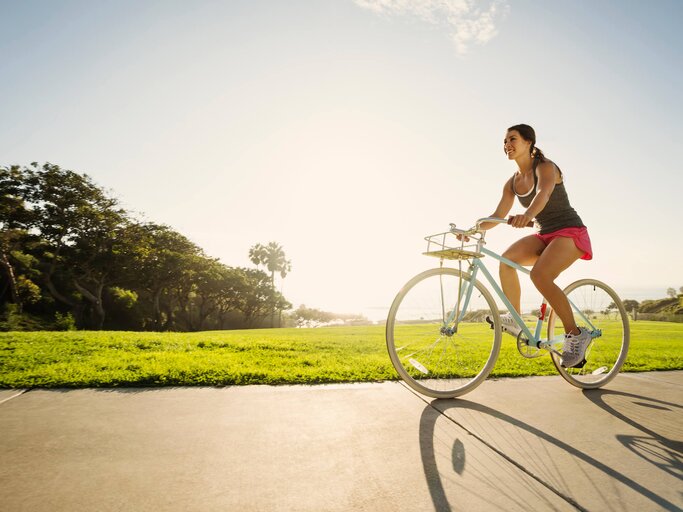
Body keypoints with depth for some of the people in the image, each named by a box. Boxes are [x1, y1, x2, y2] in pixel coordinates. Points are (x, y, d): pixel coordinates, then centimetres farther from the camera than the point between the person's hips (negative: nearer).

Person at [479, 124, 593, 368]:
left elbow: (543, 194, -35)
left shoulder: (545, 167, -12)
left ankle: (575, 334, -13)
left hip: (569, 231, -7)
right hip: (545, 235, 7)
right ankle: (515, 319, -11)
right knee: (506, 258, -19)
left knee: (539, 276, -30)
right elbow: (498, 215, 7)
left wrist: (527, 215, -56)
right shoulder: (512, 182, 8)